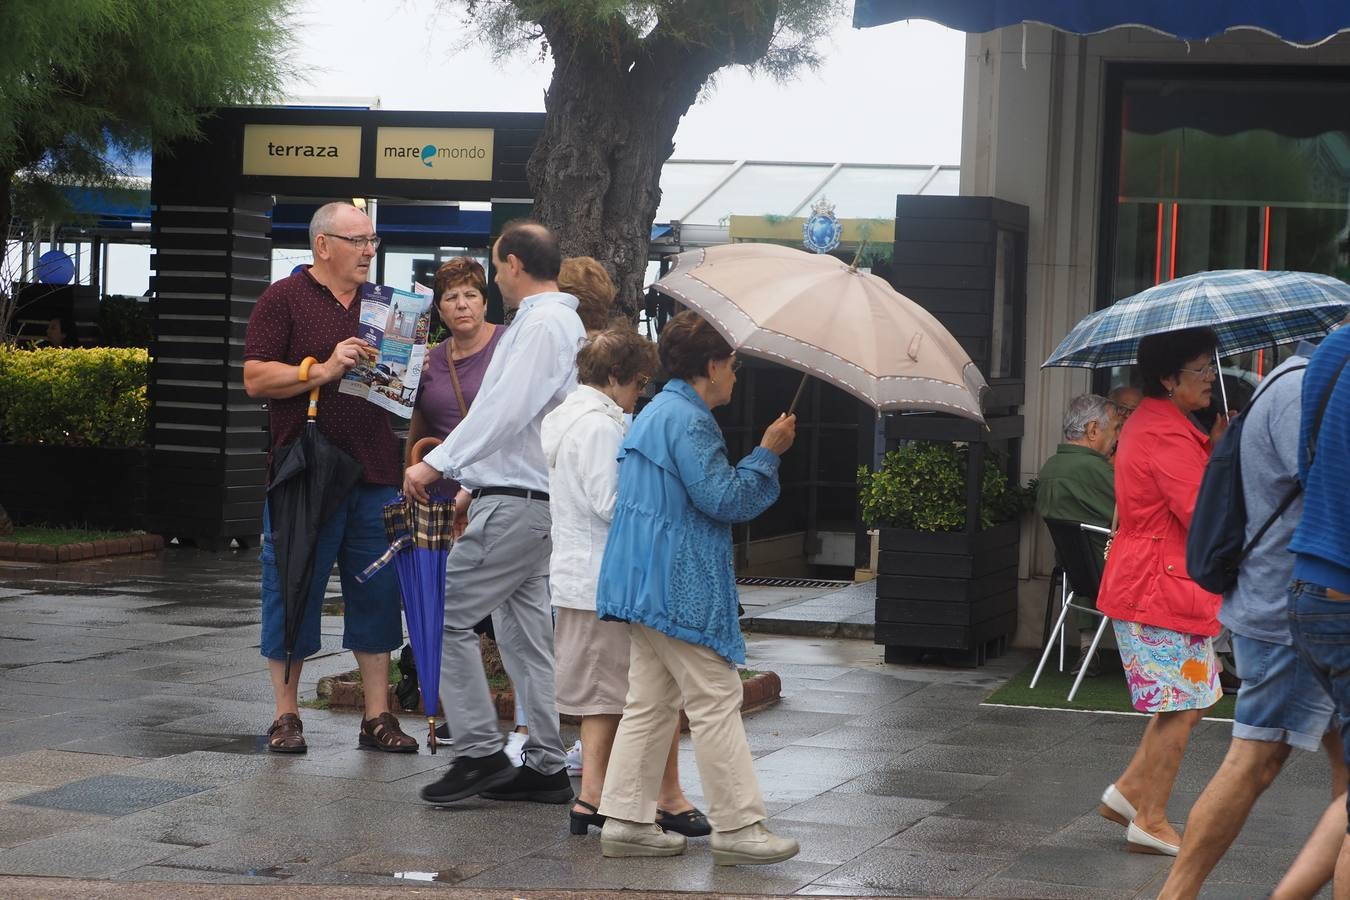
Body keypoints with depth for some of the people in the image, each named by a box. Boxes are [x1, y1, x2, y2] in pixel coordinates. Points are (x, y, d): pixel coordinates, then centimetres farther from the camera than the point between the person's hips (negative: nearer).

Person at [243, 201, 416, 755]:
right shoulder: (285, 299, 0)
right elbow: (255, 378, -8)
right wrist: (323, 370, -17)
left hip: (374, 474, 5)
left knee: (377, 594, 6)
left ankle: (378, 716, 12)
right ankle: (285, 715, 8)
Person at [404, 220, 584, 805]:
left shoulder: (542, 324, -14)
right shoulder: (561, 322, 20)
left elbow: (504, 410, -24)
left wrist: (439, 465, -24)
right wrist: (473, 485, 27)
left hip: (517, 504, -11)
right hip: (529, 498, 11)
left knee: (445, 615, -8)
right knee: (525, 630, 12)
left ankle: (479, 753, -7)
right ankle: (546, 766, 14)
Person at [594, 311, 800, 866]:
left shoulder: (655, 413, 18)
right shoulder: (688, 420, -15)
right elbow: (722, 498, -18)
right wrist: (767, 453, -11)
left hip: (647, 584, 11)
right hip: (682, 587, -11)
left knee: (649, 704, 12)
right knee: (715, 703, -5)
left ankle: (626, 820, 12)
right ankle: (738, 826, -2)